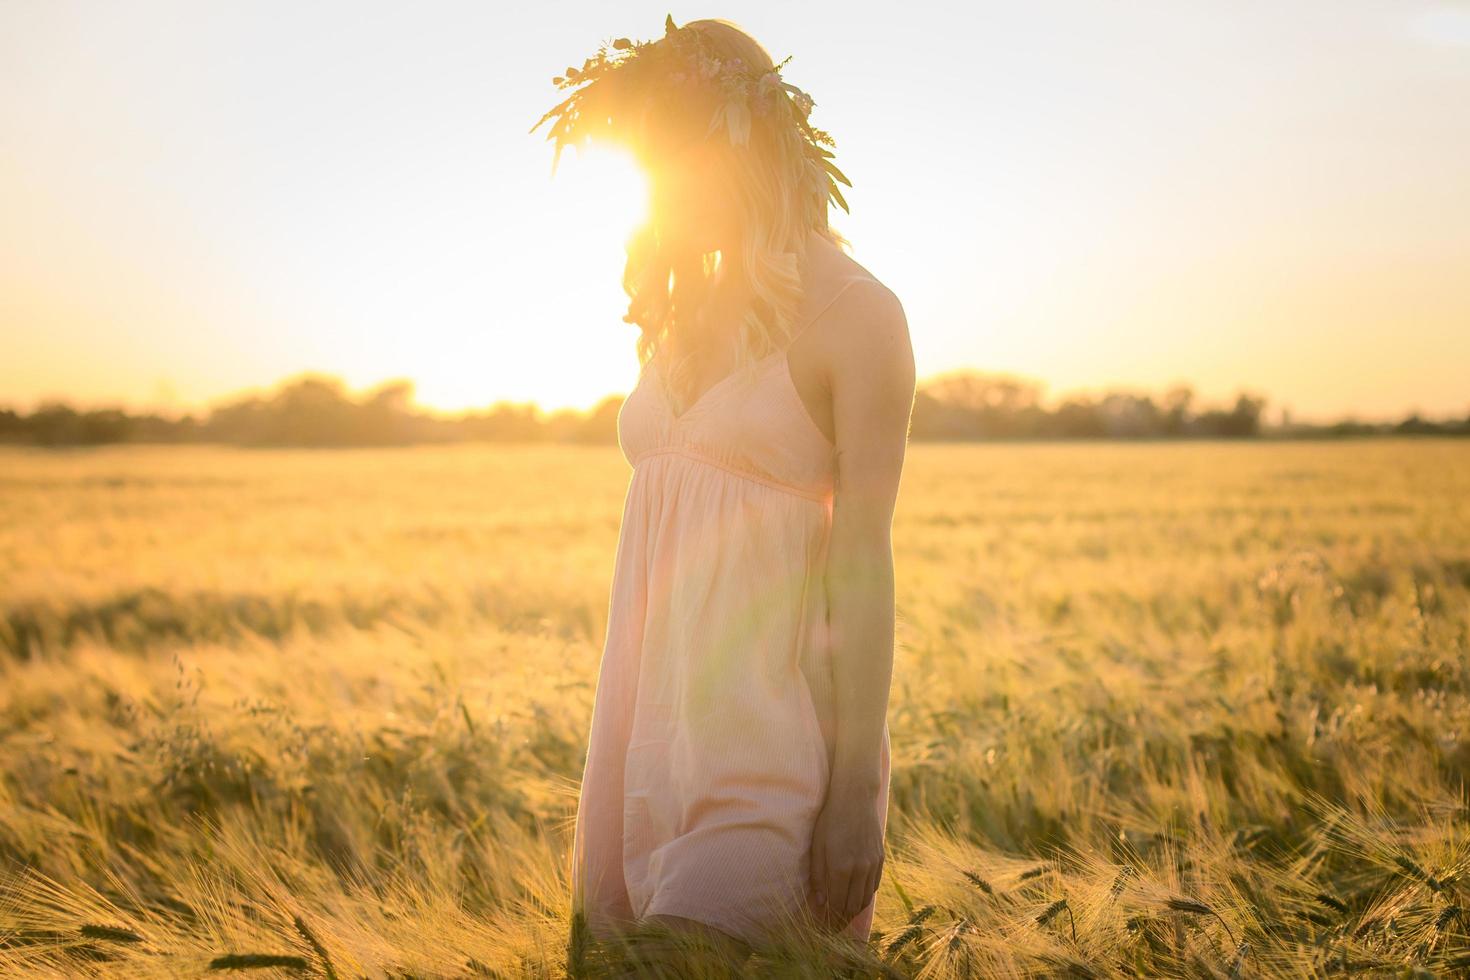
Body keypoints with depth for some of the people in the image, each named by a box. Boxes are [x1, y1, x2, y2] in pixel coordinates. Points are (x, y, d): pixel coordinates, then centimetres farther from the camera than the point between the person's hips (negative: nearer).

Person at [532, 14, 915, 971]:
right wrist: (622, 737, 16)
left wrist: (858, 786, -14)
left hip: (773, 711, -7)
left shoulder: (853, 314, -8)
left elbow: (863, 562, -12)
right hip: (662, 703, 7)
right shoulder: (679, 311, 13)